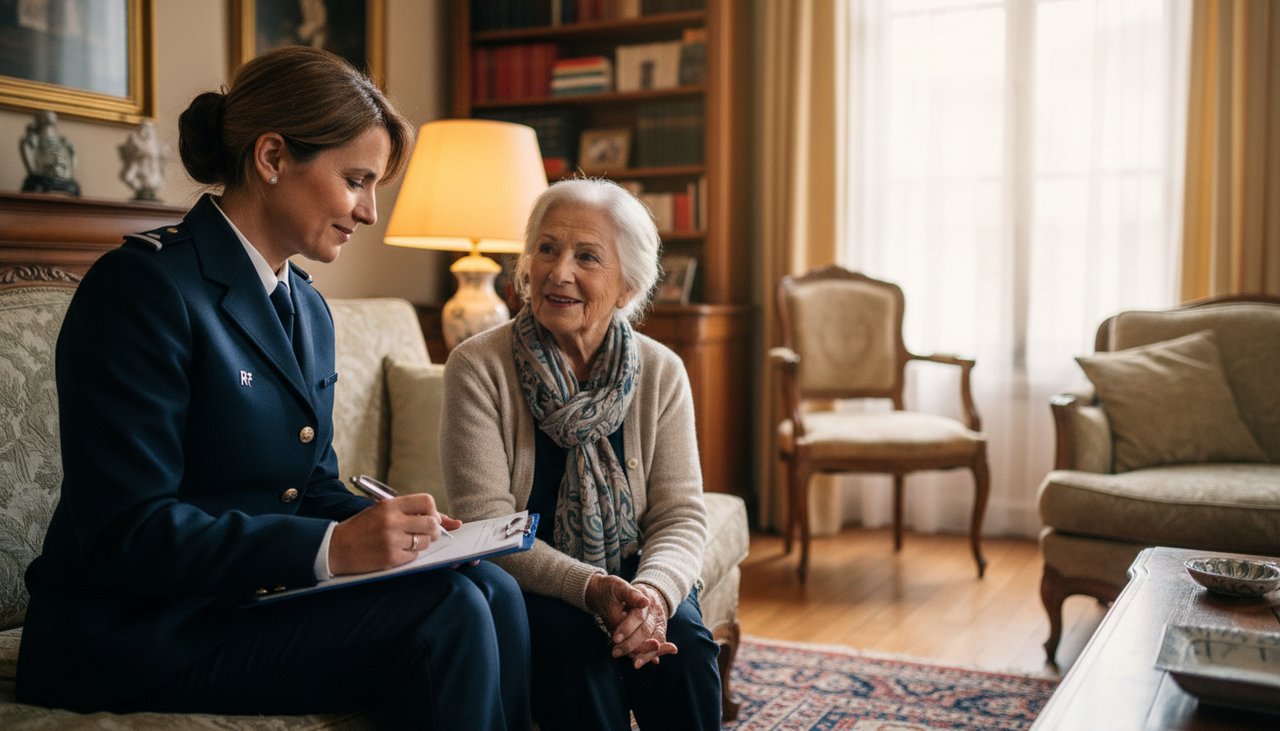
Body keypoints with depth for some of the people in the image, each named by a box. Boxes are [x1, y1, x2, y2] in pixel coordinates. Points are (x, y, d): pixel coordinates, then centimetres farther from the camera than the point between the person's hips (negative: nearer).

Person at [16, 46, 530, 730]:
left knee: (493, 590, -14)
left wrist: (398, 524, -7)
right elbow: (125, 532, -21)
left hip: (257, 596, 8)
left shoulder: (308, 308, 12)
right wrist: (330, 547, -28)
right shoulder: (143, 283, -15)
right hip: (136, 634, -8)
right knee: (449, 612, -22)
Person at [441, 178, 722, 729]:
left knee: (683, 643, -26)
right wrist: (592, 589, -30)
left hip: (631, 574, 2)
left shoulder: (661, 373, -3)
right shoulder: (477, 367, -11)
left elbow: (680, 514, -6)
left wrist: (655, 591, -28)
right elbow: (485, 520, -16)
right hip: (523, 584, -2)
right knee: (576, 643, -31)